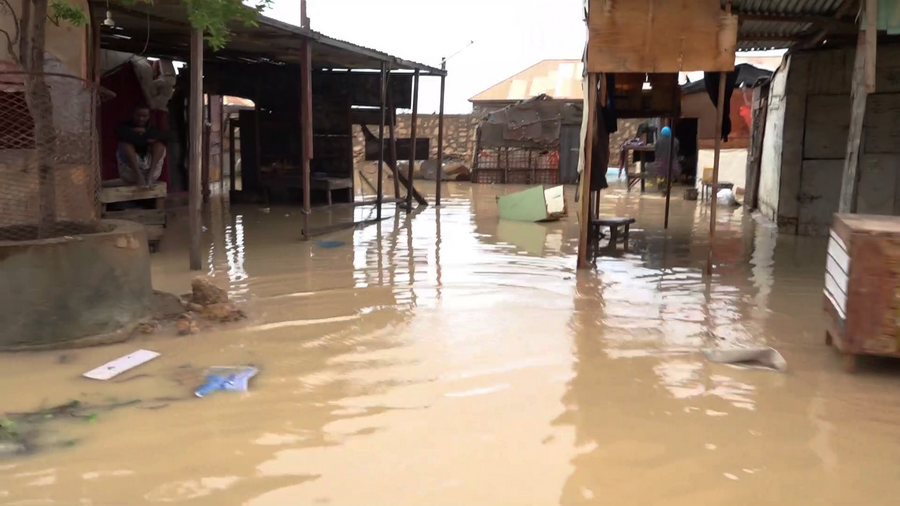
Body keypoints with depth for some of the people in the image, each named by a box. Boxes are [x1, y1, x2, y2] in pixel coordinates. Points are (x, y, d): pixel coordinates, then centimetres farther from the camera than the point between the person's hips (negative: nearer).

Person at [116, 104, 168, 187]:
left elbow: (165, 136, -10)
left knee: (159, 142, -13)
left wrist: (145, 131, -11)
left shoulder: (150, 128, 12)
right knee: (125, 142, -21)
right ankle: (138, 175, -35)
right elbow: (122, 135, -20)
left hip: (149, 166, 2)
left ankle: (150, 174, -32)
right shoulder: (124, 126, 5)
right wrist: (146, 139, -15)